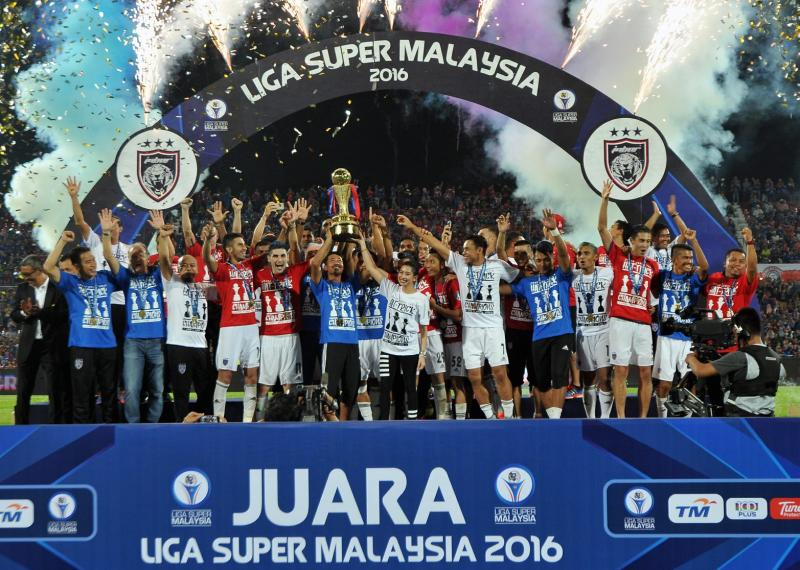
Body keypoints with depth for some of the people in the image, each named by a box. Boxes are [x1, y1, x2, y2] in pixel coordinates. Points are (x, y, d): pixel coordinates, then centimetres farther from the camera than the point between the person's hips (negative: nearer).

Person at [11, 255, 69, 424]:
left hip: (52, 345, -4)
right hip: (28, 345, 5)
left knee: (56, 391, -2)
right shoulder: (23, 288, 9)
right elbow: (14, 315, 8)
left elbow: (64, 314, -13)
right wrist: (25, 313, -14)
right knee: (23, 391, 7)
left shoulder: (58, 288, -6)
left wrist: (38, 311, -19)